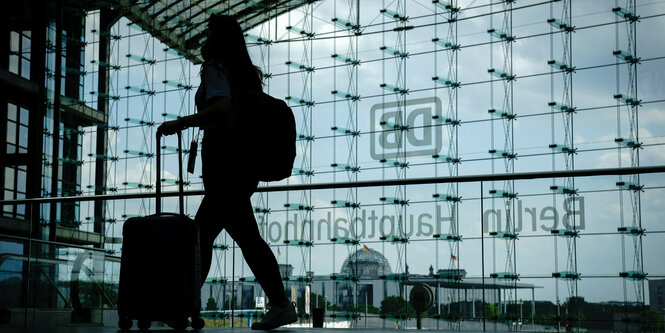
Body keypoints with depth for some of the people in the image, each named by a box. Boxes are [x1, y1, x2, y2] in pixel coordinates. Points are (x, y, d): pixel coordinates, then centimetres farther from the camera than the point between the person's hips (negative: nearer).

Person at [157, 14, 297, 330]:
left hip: (224, 159, -9)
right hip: (245, 161, 9)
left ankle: (281, 304, -8)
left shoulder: (215, 68, -5)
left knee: (246, 235, -9)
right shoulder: (246, 73, 19)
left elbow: (222, 108, -24)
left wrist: (180, 123, -18)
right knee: (203, 231, 11)